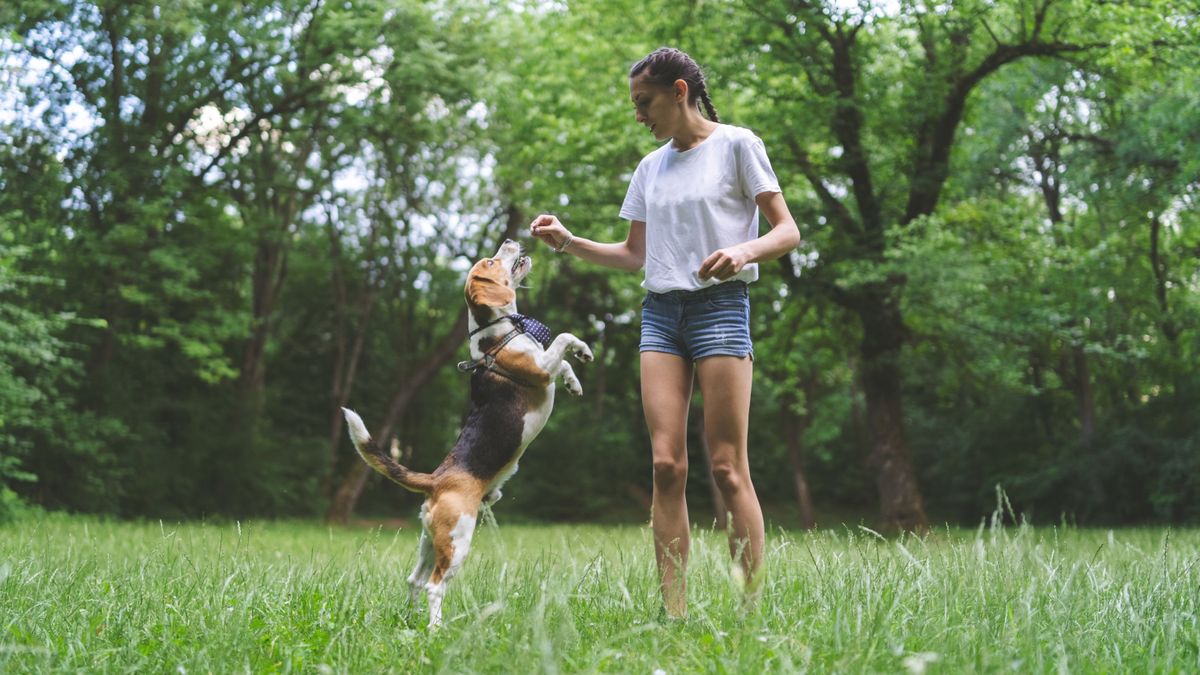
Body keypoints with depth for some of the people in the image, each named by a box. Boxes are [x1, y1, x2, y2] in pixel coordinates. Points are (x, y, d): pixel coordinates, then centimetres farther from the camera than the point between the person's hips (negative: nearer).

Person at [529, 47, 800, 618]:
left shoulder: (737, 145, 2)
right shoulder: (651, 166, 18)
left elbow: (788, 231, -1)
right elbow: (633, 254, 22)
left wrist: (744, 251, -21)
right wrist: (568, 242, 9)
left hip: (720, 306, -5)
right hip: (660, 312, 5)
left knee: (728, 468, -9)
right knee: (666, 464, -6)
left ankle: (752, 609, -5)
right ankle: (674, 612, -7)